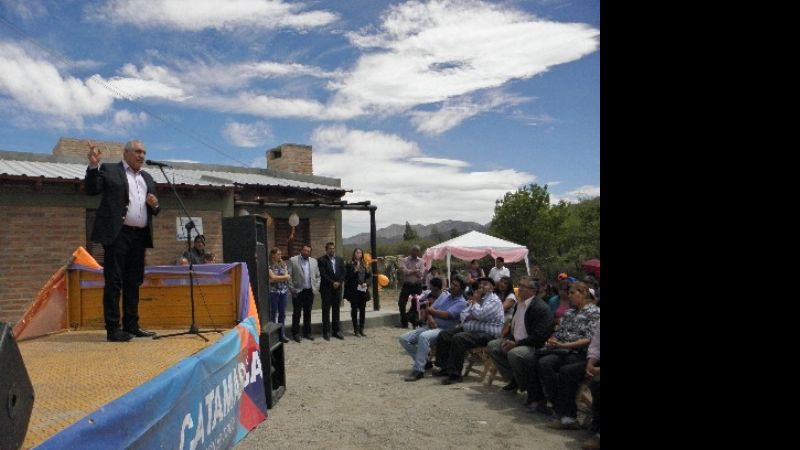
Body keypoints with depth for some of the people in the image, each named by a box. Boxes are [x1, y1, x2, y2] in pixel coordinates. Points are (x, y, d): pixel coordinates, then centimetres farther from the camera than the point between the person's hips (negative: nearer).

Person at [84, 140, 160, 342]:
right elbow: (91, 190, -4)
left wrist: (154, 205, 0)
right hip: (117, 234, -6)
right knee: (114, 282, -4)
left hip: (140, 236, 6)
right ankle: (113, 329, -2)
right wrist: (93, 165, -16)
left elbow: (154, 210, 23)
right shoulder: (109, 170, 6)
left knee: (133, 282, 9)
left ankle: (131, 326, 15)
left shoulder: (147, 178, 21)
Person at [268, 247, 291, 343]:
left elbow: (287, 277, 1)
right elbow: (272, 277, -14)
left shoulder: (283, 264, 10)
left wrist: (276, 278, -8)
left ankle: (282, 334, 15)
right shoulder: (269, 265, -4)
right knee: (273, 314, 1)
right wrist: (283, 277, -5)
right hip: (273, 291, -4)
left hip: (284, 291, 5)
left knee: (282, 314, 8)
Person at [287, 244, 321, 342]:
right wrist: (292, 289, -9)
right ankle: (295, 333, 10)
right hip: (298, 291, -3)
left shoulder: (314, 261, 9)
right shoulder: (293, 260, -3)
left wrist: (316, 287, 5)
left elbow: (318, 276, 14)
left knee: (308, 313, 10)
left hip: (310, 292, 4)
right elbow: (289, 276, -5)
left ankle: (307, 332, 19)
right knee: (296, 313, 2)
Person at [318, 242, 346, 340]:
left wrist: (338, 282, -8)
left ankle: (336, 330, 14)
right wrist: (332, 282, -14)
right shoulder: (322, 260, -3)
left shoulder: (340, 259, 12)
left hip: (337, 288, 4)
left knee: (336, 310, 8)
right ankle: (326, 332, 4)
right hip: (326, 288, -4)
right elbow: (323, 274, -11)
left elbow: (343, 273, 7)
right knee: (326, 310, 0)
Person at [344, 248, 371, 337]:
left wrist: (366, 283, -4)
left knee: (362, 309, 6)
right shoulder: (350, 264, -2)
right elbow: (347, 276, -8)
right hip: (353, 290, -4)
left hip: (363, 289, 4)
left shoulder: (364, 264, 11)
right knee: (354, 309, 0)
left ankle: (361, 329, 14)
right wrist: (355, 270, -18)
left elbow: (369, 275, 13)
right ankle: (355, 329, 7)